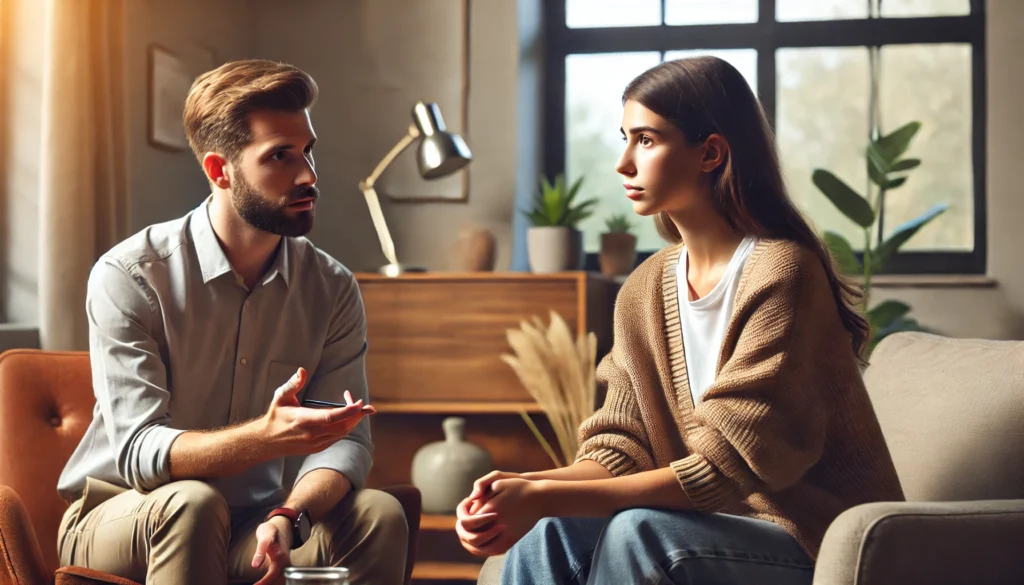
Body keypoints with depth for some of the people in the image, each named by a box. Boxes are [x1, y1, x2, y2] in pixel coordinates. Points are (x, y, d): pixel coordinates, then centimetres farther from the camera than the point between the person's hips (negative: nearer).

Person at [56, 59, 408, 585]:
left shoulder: (332, 289, -2)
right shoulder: (129, 276, -15)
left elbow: (346, 441, -8)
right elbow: (138, 452, -22)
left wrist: (288, 517, -30)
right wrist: (267, 437, -40)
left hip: (251, 525, 3)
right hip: (117, 519, -2)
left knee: (378, 516, -23)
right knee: (192, 504, -35)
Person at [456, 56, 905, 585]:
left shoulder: (780, 273, -19)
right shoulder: (643, 292, 4)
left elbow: (727, 469, -24)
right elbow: (619, 450, 1)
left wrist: (547, 497, -29)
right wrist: (523, 488, -21)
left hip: (821, 539, -6)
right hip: (724, 530, 6)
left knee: (638, 531, -29)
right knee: (550, 533, -17)